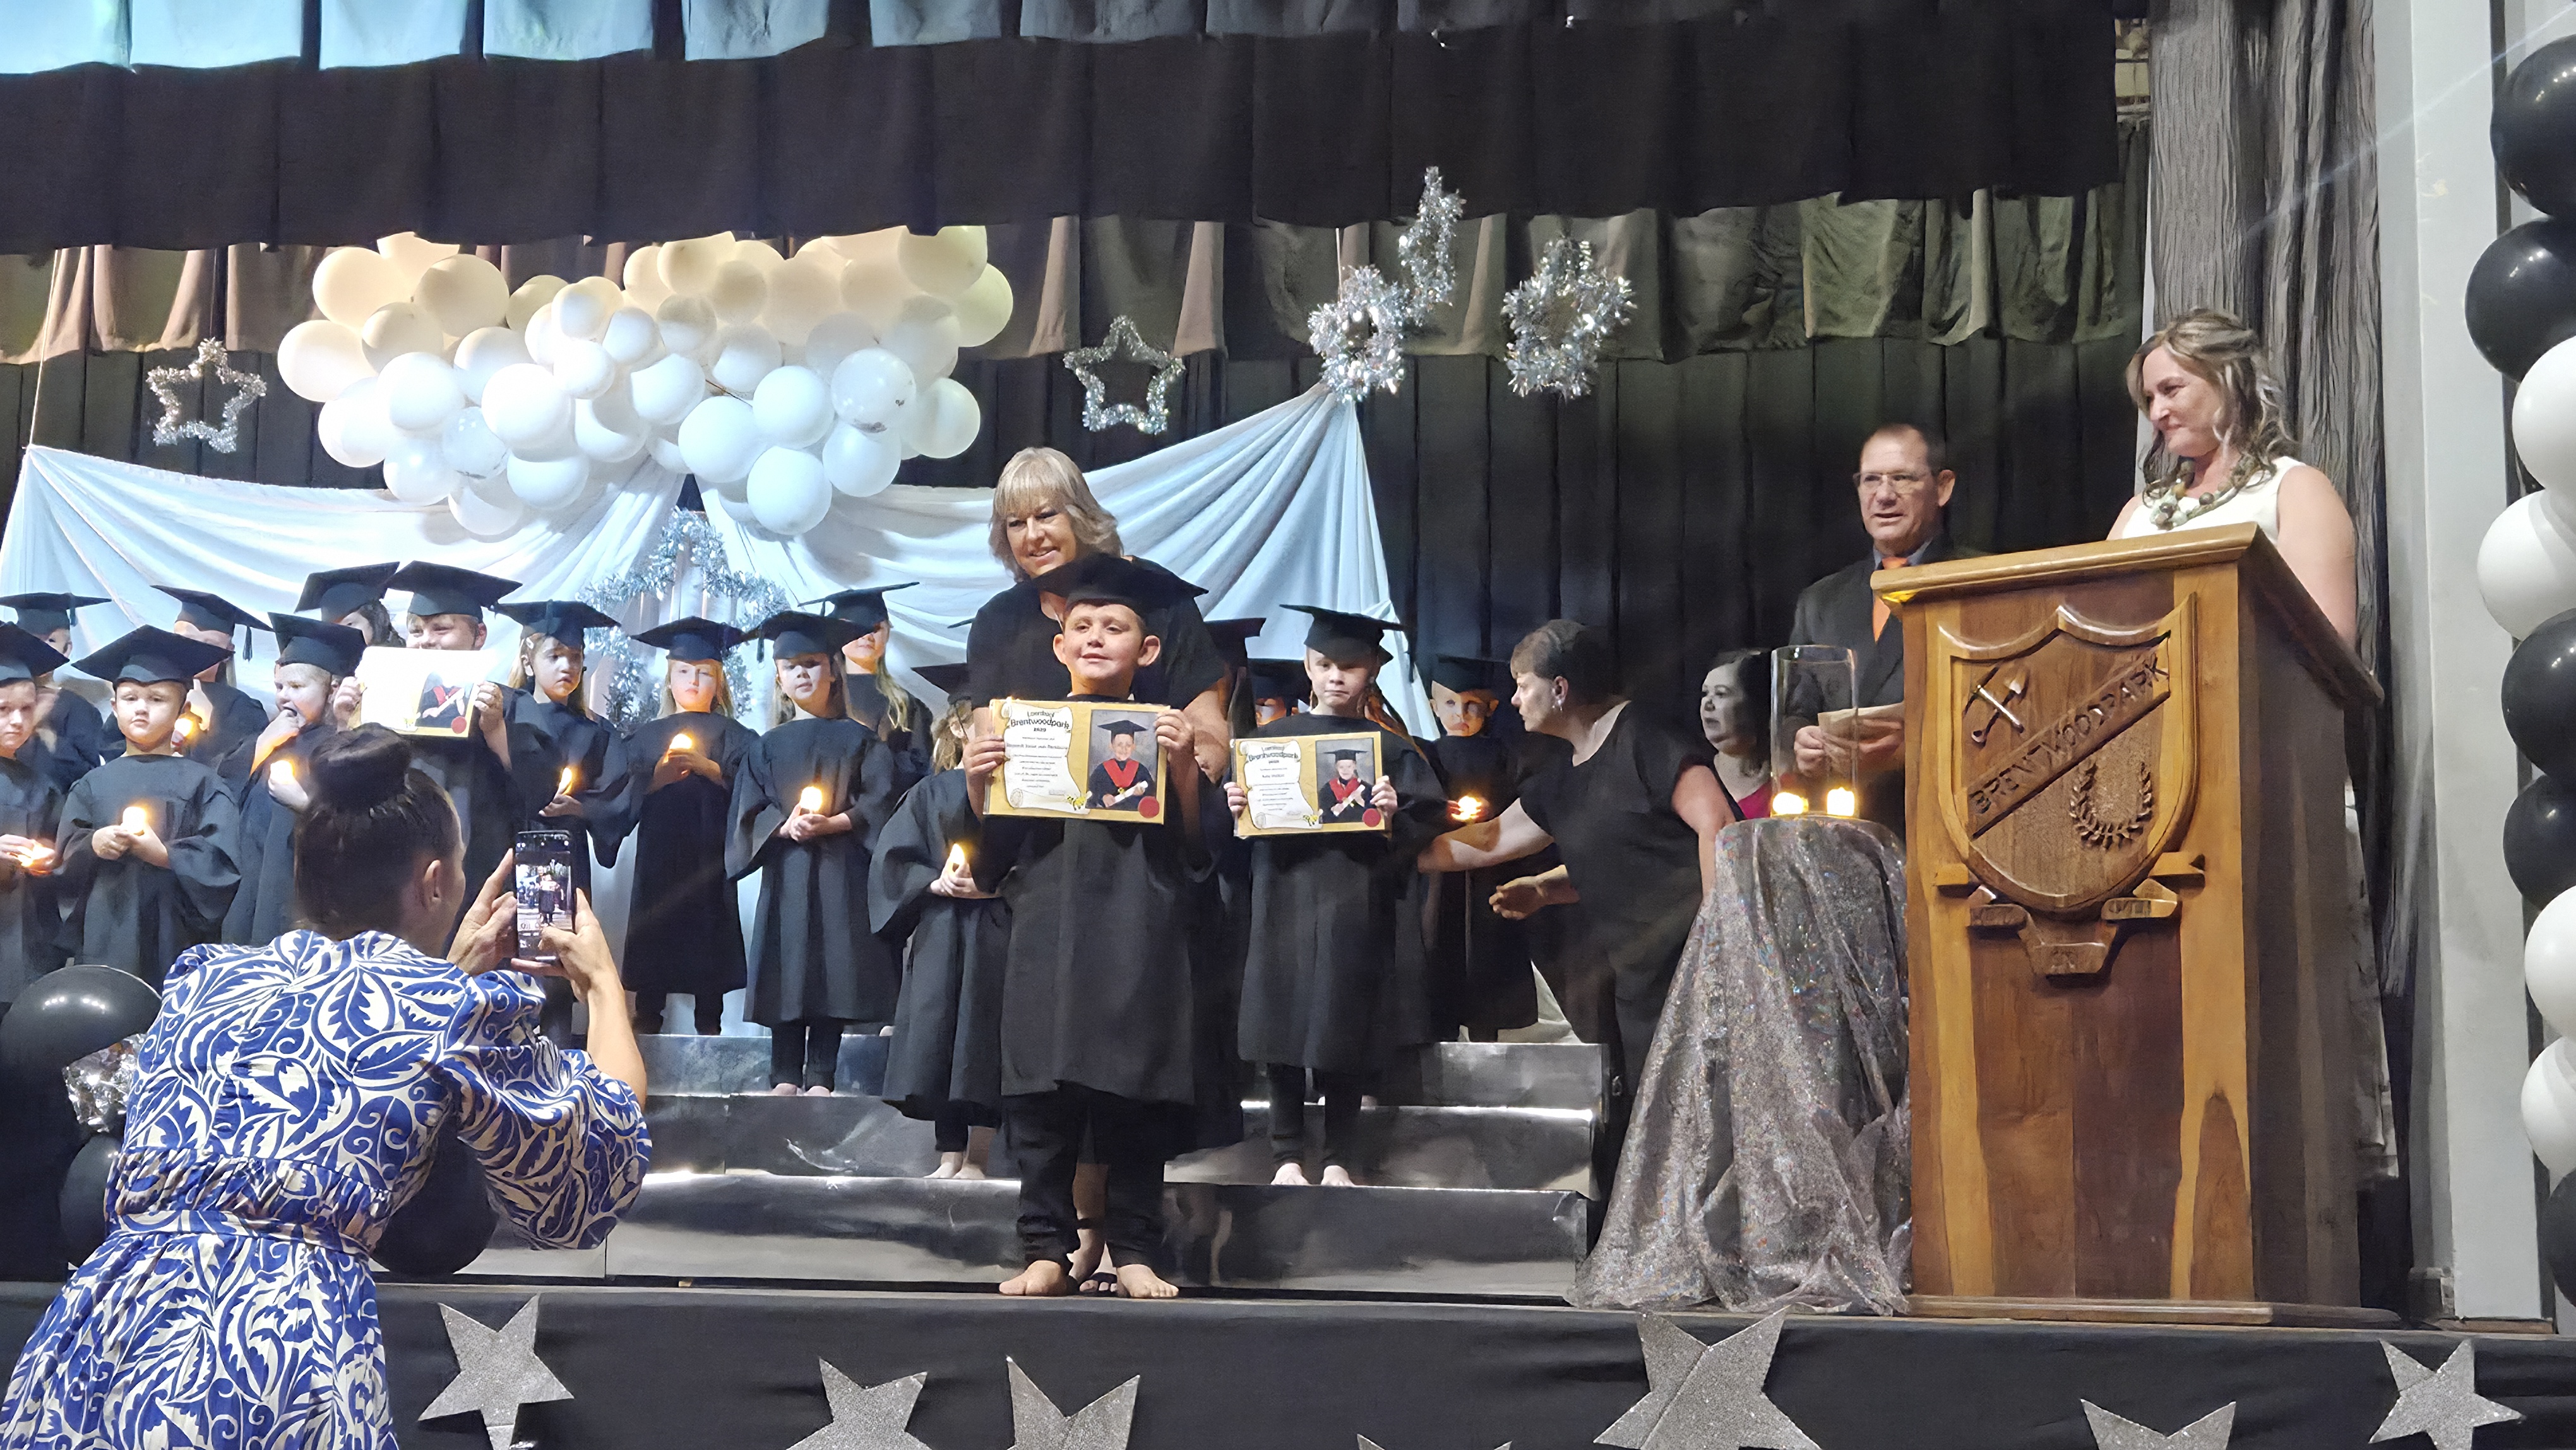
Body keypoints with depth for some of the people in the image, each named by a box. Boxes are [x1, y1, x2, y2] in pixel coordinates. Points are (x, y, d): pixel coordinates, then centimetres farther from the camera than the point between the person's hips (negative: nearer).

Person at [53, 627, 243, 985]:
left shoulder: (201, 783, 4)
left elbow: (222, 861, -5)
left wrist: (166, 855, -18)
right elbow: (66, 860, 9)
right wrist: (92, 845, -11)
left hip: (174, 939, -2)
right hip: (105, 942, 2)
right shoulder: (94, 784, 14)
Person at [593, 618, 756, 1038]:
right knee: (652, 946, -2)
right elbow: (616, 796, 3)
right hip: (657, 858, 2)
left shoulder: (734, 736, 9)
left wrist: (709, 768, -18)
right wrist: (654, 780, -15)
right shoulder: (644, 737, 14)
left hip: (710, 858, -1)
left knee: (708, 948, -5)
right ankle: (646, 1023, 6)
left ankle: (709, 1025, 2)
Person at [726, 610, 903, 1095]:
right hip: (786, 867, 2)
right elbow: (749, 807, 5)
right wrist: (784, 826, -15)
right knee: (787, 965, -2)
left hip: (842, 869, -1)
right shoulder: (768, 746, 14)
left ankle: (821, 1076, -2)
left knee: (835, 963, -5)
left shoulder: (857, 739, 9)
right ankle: (785, 1075, 3)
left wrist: (833, 823, -15)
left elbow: (879, 800, -1)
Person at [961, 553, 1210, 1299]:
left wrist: (1184, 767, -11)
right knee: (1041, 1097, -3)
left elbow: (1196, 850, 2)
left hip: (1138, 937, -1)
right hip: (1047, 936, 1)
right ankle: (1047, 1250, 5)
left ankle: (1135, 1250, 8)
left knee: (1135, 1099, -1)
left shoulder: (1163, 730, 9)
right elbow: (991, 860, 12)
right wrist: (977, 786, -5)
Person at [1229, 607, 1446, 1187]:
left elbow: (1427, 822, -1)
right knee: (1283, 1029, 2)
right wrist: (1236, 807, -13)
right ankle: (1287, 1155, 13)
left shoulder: (1390, 749, 5)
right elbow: (1245, 827, 7)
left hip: (1355, 912, -1)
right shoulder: (1273, 739, 9)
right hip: (1285, 900, 1)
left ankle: (1339, 1159, 14)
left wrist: (1395, 818, -19)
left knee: (1345, 1034, 3)